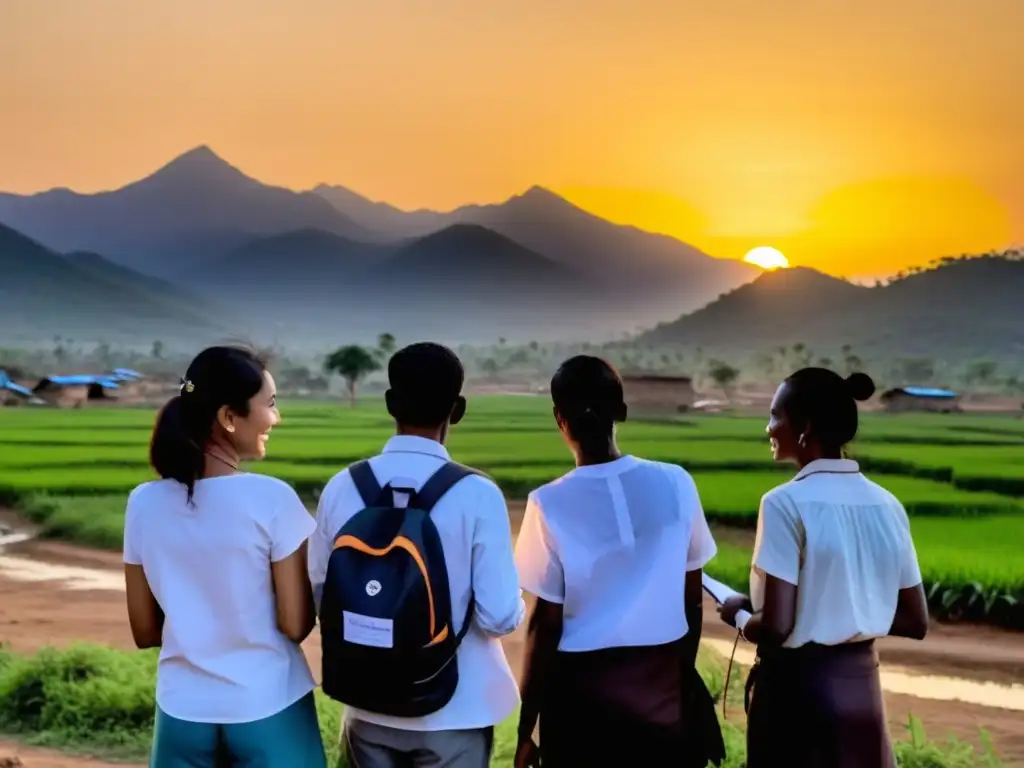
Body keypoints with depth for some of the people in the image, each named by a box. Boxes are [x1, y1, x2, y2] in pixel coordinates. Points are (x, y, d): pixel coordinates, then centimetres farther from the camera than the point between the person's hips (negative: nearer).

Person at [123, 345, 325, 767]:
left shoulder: (144, 503, -3)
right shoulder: (272, 499, -16)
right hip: (268, 710, -4)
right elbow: (296, 624, -11)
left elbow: (145, 631, 4)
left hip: (183, 711, 4)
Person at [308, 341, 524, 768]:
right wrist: (514, 605, 6)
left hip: (368, 708, 3)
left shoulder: (342, 487, -8)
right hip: (454, 713, -3)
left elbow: (320, 595, 2)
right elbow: (501, 617, -16)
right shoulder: (477, 495, -18)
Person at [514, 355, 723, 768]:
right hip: (663, 684, 3)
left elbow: (546, 623, -11)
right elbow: (691, 599, 4)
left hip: (583, 687, -2)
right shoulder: (676, 484, -5)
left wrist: (525, 728, -2)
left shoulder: (551, 503, -13)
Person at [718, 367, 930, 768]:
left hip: (797, 685, -6)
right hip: (862, 683, 6)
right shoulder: (886, 505, 2)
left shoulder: (787, 503, -16)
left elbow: (775, 626, -20)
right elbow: (915, 622, 6)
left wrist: (739, 615, 0)